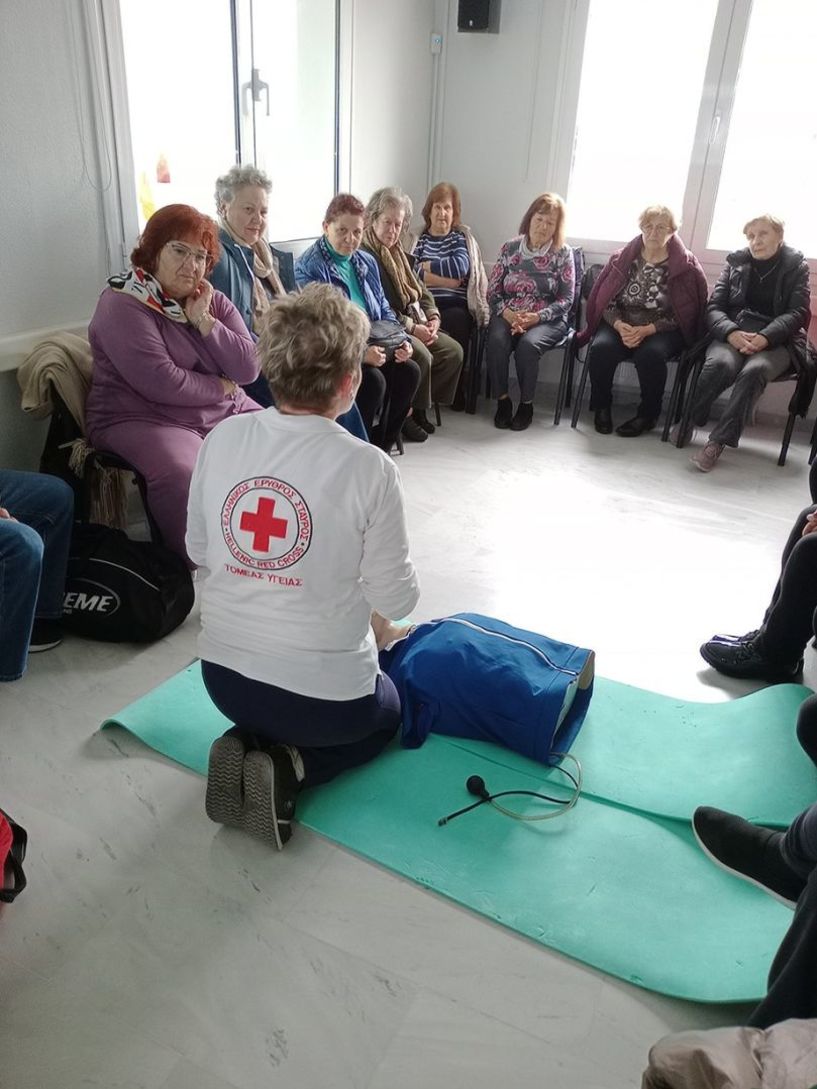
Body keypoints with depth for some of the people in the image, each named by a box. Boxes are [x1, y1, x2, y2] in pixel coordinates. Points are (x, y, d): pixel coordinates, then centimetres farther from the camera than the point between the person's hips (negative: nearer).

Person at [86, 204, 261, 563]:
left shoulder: (214, 302, 11)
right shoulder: (121, 305, -9)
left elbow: (249, 368, -1)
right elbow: (162, 383, -20)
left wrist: (203, 321, -10)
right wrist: (222, 386, -7)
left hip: (226, 414, 7)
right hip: (144, 419, -6)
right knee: (186, 477, -37)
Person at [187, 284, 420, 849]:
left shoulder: (223, 438, -8)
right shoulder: (368, 467, -22)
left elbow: (198, 551, 4)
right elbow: (397, 598, -13)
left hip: (222, 674, 5)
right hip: (325, 691, -5)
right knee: (386, 714, 30)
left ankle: (248, 746, 8)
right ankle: (290, 769, 3)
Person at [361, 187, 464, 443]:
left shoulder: (397, 252, 18)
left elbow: (420, 288, 19)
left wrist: (432, 317, -1)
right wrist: (412, 327, -19)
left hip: (414, 324, 9)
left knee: (453, 350, -4)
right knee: (421, 355, -30)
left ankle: (420, 408, 5)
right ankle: (404, 414, -9)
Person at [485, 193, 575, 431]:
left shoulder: (563, 253, 1)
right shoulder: (510, 248, 7)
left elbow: (566, 299, -2)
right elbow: (493, 291, 6)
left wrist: (536, 317, -17)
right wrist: (507, 313, -15)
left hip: (547, 320, -2)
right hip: (508, 315, 2)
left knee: (528, 344, -33)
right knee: (496, 341, -31)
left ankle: (526, 404, -13)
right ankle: (502, 400, -13)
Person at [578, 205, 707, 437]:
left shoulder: (685, 265, -1)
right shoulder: (623, 258, 7)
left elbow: (684, 314, -5)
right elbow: (607, 301, 5)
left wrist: (648, 330, -19)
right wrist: (619, 325, -16)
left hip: (663, 330, -2)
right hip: (621, 325, 2)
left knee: (650, 354, -35)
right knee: (601, 347, -29)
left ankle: (648, 415, -11)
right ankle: (602, 408, -6)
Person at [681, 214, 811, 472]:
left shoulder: (796, 266, 11)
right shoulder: (736, 263, 16)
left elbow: (797, 313, 0)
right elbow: (714, 307, 7)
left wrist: (764, 338, -19)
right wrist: (731, 333, -16)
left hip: (777, 341, -1)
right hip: (733, 333, 1)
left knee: (754, 371, -36)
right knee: (719, 364, -35)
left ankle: (718, 442, -37)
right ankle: (689, 421, -14)